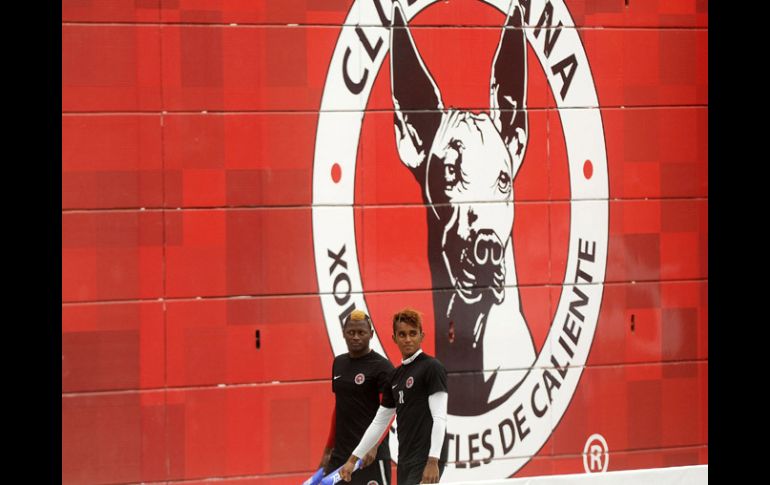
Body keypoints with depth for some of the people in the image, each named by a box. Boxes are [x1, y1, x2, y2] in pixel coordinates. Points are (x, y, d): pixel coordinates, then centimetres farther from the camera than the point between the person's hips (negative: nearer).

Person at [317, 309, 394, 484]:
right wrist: (328, 450, 20)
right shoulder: (339, 363, 13)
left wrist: (373, 446, -27)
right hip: (340, 454, 7)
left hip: (370, 456, -7)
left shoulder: (381, 366, -8)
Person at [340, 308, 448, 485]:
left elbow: (439, 418, -13)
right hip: (405, 461, 8)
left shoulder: (432, 367, -6)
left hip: (426, 461, -8)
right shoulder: (396, 375, 16)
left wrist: (433, 461, -21)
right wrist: (353, 459, 22)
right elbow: (379, 422, 23)